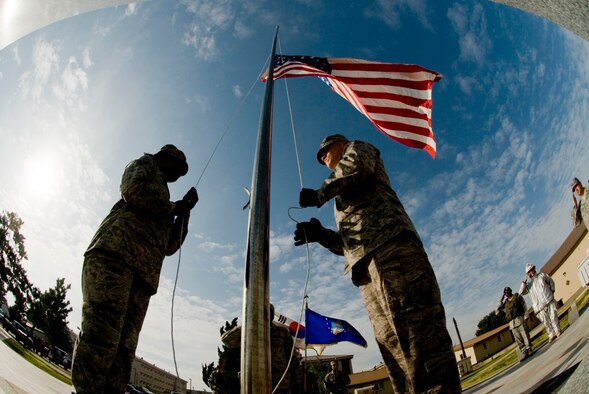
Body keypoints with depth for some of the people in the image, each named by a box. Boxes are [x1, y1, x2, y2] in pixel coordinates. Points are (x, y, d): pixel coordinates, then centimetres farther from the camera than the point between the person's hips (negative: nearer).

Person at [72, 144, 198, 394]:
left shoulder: (162, 204, 39)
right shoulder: (144, 164, 22)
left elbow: (170, 246, 31)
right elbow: (133, 190, -3)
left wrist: (184, 212, 25)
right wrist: (172, 207, 9)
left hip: (142, 274, 8)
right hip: (114, 254, -8)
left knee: (124, 348, -8)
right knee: (101, 335, -23)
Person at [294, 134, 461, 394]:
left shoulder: (358, 148, 24)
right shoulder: (345, 199, 42)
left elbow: (354, 168, -3)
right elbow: (348, 243, 31)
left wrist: (320, 194, 9)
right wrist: (320, 234, 15)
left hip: (388, 241, -8)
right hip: (368, 266, 8)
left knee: (413, 321, -23)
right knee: (391, 340, -5)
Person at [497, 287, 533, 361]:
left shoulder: (517, 296, 11)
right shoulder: (505, 302, 22)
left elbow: (524, 306, 4)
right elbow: (499, 308, 13)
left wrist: (525, 316, -9)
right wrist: (502, 298, 13)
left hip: (519, 319, -4)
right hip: (512, 323, 4)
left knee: (525, 335, -9)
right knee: (518, 340, -2)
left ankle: (529, 350, -7)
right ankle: (523, 353, -4)